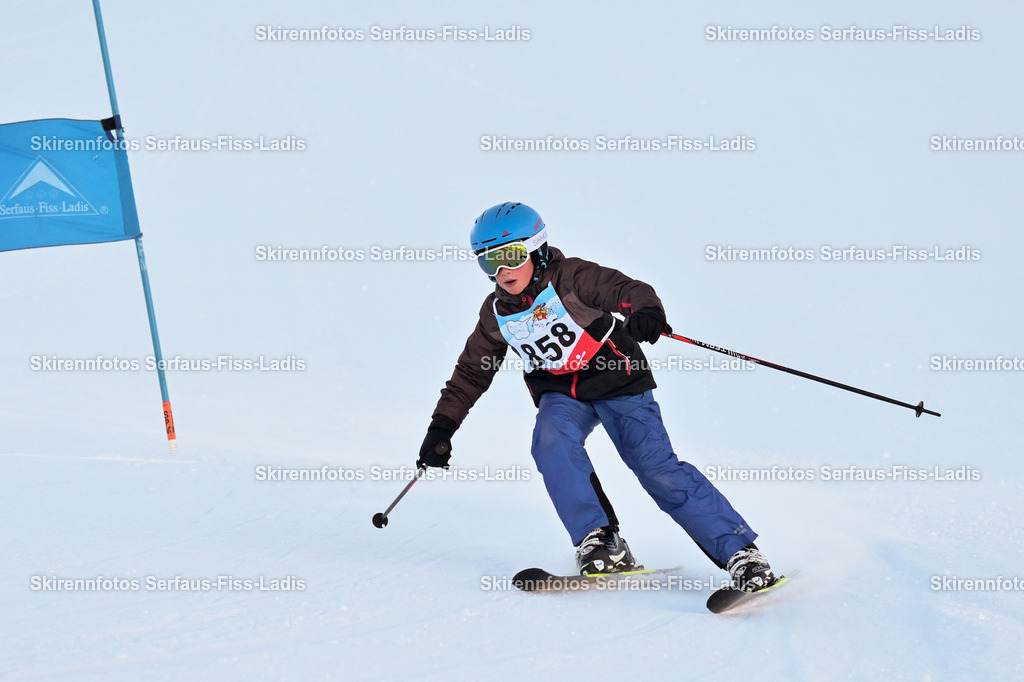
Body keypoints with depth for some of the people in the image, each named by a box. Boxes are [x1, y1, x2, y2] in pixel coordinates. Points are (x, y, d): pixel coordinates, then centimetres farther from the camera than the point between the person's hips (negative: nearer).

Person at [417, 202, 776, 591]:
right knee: (551, 439, -30)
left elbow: (629, 290, -25)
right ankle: (600, 541, -26)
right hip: (561, 394, 4)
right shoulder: (496, 314, 3)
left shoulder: (569, 278, -13)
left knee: (658, 468, -15)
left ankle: (740, 551, -10)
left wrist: (645, 312, -49)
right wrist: (442, 426, 8)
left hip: (615, 380, -4)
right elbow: (471, 373, 14)